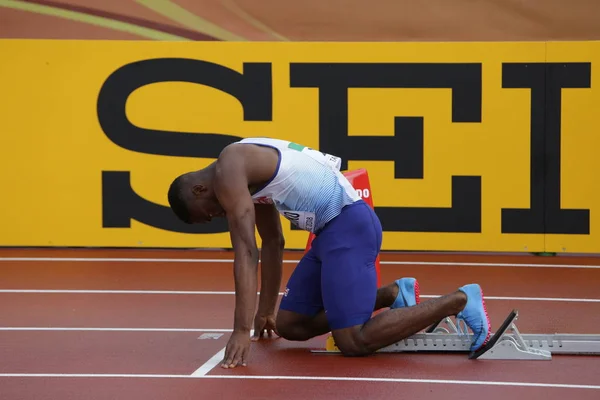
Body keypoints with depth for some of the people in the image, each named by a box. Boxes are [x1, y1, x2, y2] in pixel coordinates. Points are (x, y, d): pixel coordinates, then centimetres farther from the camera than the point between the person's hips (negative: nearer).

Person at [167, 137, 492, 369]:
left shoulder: (228, 171, -12)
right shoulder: (249, 177, 19)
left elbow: (245, 252, -20)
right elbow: (273, 243, 28)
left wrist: (242, 330, -21)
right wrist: (265, 311, 32)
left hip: (349, 226, -10)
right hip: (336, 229, 10)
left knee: (353, 342, -16)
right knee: (289, 325, 12)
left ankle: (460, 300, -7)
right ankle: (395, 294, 17)